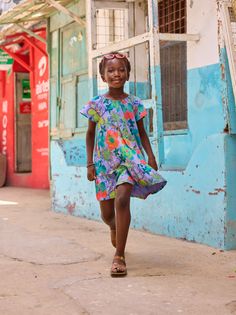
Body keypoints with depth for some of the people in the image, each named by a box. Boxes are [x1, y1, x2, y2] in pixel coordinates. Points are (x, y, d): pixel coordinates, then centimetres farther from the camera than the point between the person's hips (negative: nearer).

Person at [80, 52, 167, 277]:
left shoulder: (134, 103, 3)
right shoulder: (96, 104, 2)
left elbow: (142, 133, 10)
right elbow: (90, 134, 9)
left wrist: (151, 156, -1)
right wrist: (90, 163, 4)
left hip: (130, 159, -1)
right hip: (105, 162, 2)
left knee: (122, 199, -24)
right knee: (106, 211, 8)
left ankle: (119, 255, -18)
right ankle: (114, 228, 48)